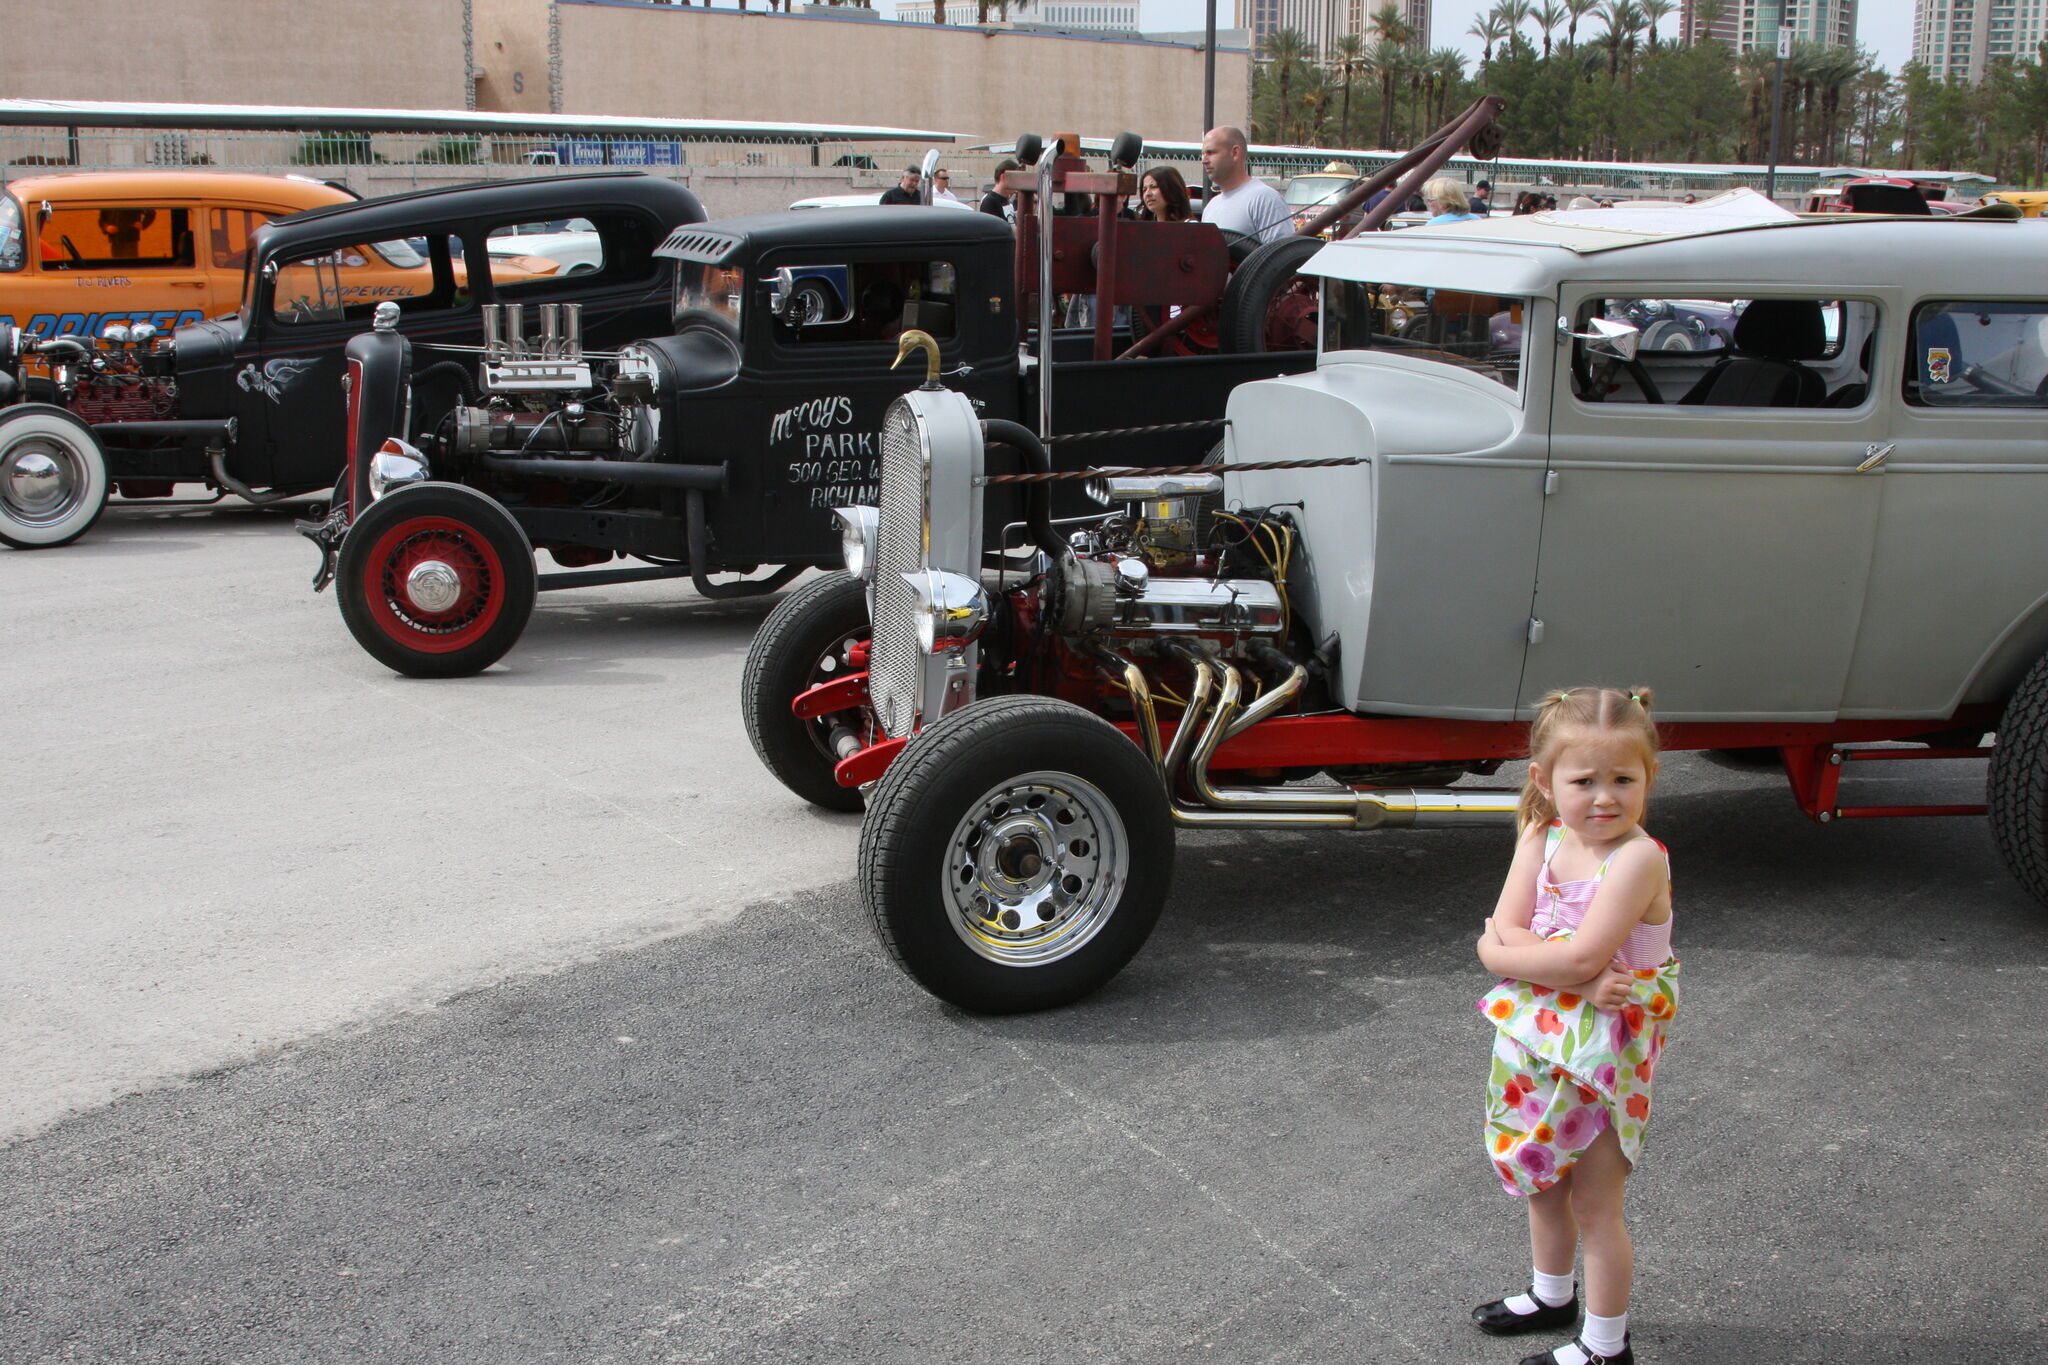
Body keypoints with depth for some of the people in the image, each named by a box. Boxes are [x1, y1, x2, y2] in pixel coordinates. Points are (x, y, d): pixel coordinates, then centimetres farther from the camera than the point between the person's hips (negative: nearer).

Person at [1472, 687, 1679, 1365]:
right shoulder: (1541, 840, -4)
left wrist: (1502, 952, -15)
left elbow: (1581, 956, -29)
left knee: (1593, 1204, 6)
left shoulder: (1639, 858, -23)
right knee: (1544, 1181, 24)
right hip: (1540, 1042, 7)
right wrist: (1578, 980, -26)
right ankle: (1553, 1296, 48)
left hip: (1605, 1052, -6)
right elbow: (1507, 931, -13)